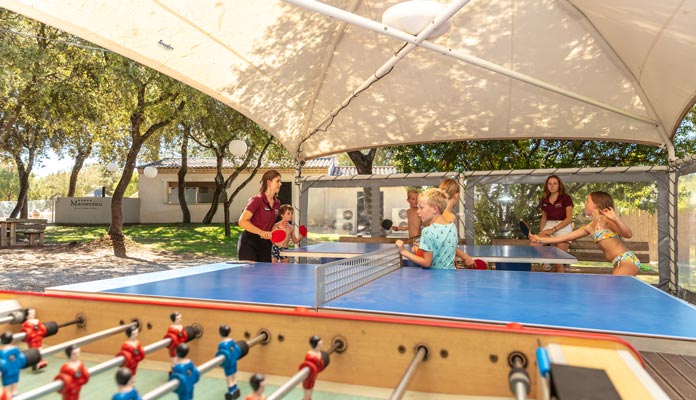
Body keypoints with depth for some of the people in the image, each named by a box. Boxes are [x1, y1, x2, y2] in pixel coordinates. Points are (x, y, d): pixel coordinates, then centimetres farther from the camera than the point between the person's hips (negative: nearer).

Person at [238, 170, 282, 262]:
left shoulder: (277, 203, 8)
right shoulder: (257, 200, -12)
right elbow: (242, 221, -19)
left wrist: (271, 234, 4)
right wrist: (261, 232, -25)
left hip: (265, 244, 7)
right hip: (249, 243, -7)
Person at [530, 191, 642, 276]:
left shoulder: (604, 219, -8)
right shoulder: (589, 227, 15)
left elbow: (628, 234, -16)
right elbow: (565, 237, 18)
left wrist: (616, 219, -33)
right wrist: (541, 240, 16)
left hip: (627, 260, -9)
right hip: (619, 263, 9)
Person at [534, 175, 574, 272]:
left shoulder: (566, 198, -3)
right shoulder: (544, 200, 11)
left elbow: (569, 218, -8)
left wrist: (553, 229, -15)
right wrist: (541, 229, 2)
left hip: (563, 228, -4)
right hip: (548, 227, 4)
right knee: (534, 244, -27)